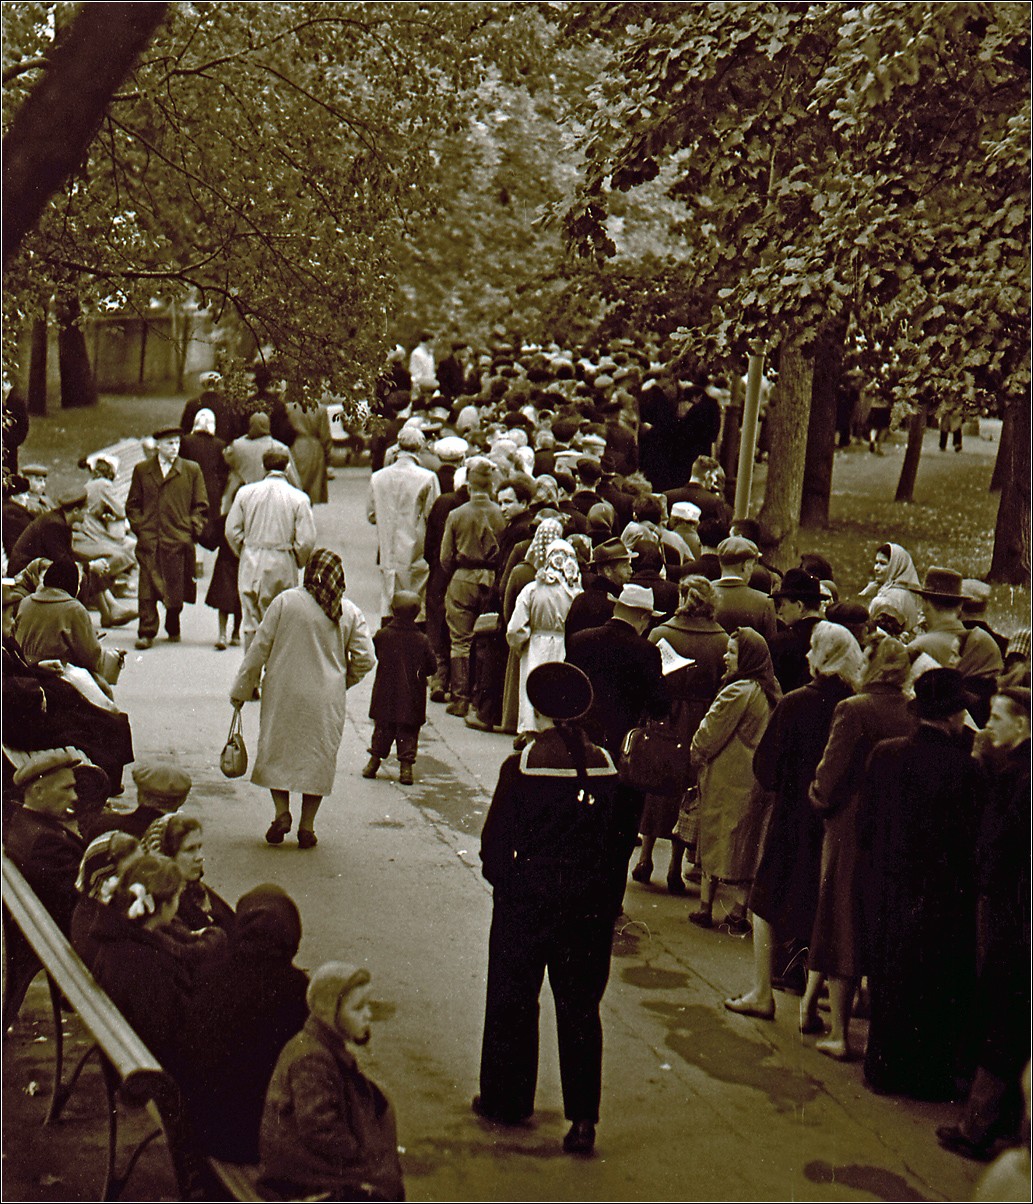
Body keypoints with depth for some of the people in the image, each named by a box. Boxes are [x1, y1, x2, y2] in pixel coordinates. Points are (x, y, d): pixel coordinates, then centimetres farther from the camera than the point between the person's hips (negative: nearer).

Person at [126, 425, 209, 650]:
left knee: (176, 588, 4)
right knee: (147, 588, -7)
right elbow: (132, 504, 15)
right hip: (149, 539, 0)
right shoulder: (142, 470, 11)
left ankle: (173, 629, 23)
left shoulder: (192, 470, 8)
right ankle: (146, 633, -4)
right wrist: (139, 527, 2)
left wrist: (193, 529, -1)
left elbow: (201, 505, 10)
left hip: (179, 540, 0)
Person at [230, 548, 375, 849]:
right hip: (327, 700, 1)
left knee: (275, 751, 14)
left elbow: (259, 649, -4)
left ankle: (282, 812, 1)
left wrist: (240, 690, 4)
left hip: (283, 693, -1)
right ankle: (307, 825, 10)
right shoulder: (350, 612, -2)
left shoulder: (285, 602, -7)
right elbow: (365, 659, -3)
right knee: (318, 757, 10)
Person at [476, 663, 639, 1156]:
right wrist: (607, 900, 11)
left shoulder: (520, 768, -13)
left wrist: (501, 881, 11)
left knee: (512, 1001, 14)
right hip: (589, 909, 2)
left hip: (525, 903, -2)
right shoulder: (611, 771, -6)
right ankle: (583, 1118, 6)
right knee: (580, 1009, 9)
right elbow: (624, 842, 0)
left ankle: (507, 1099, 25)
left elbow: (496, 841, -8)